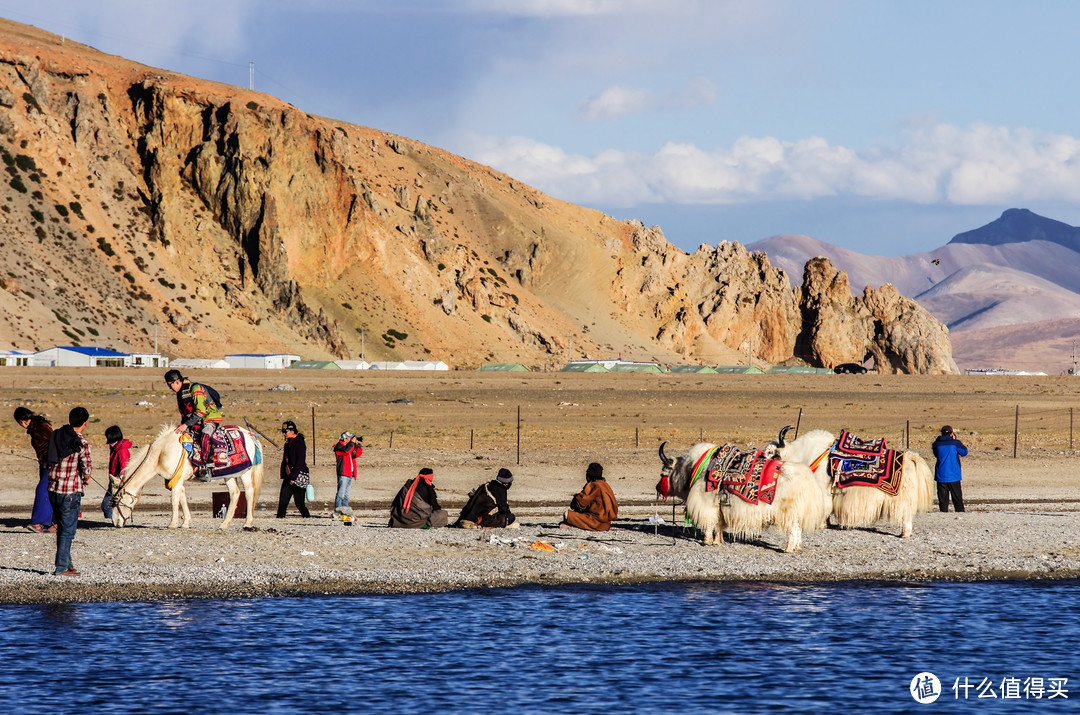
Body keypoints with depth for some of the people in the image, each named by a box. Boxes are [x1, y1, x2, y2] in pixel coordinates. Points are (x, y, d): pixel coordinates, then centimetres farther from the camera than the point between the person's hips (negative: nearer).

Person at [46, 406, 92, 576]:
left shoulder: (55, 436, 4)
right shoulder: (82, 443, -14)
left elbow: (48, 460, 12)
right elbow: (86, 469, -13)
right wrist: (86, 479, 9)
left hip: (53, 490, 6)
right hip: (71, 492, -6)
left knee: (62, 529, 18)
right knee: (68, 531, 2)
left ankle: (66, 563, 24)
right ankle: (61, 567, 2)